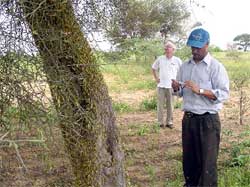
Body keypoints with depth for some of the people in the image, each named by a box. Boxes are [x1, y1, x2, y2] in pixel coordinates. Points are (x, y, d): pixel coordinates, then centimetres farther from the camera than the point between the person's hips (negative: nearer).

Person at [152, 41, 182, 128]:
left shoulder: (177, 60, -1)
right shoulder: (160, 59, 4)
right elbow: (153, 68, 16)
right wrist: (156, 78, 8)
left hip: (171, 86, -1)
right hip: (161, 86, 1)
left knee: (170, 105, 6)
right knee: (160, 105, 3)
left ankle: (169, 122, 17)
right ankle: (160, 122, 13)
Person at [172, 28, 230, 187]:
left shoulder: (216, 66, -9)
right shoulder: (185, 66, 10)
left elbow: (224, 94, -17)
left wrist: (200, 90, -25)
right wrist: (177, 88, -6)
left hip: (208, 120, -6)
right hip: (188, 118, 6)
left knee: (207, 161, 3)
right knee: (189, 158, 17)